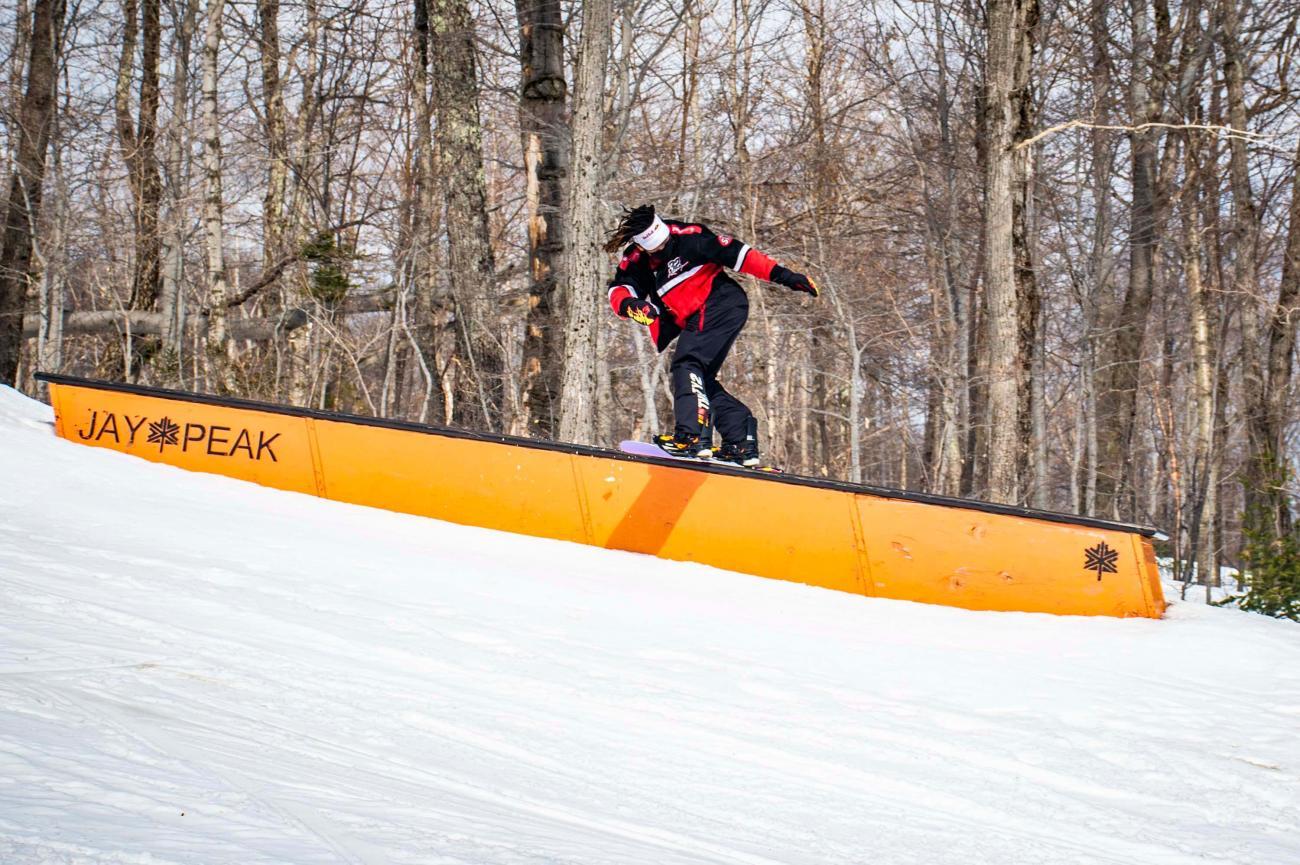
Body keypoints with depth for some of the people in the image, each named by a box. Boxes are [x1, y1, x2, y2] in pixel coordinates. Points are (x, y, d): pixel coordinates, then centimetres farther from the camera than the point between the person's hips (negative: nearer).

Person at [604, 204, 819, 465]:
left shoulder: (687, 236, -13)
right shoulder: (635, 262, 4)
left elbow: (735, 253, -12)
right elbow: (618, 292, -10)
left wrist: (781, 274, -14)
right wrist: (630, 304, -36)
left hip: (721, 304, -8)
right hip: (695, 321, 8)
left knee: (687, 365, -21)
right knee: (701, 379, 5)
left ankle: (692, 436, -32)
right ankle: (742, 442, 7)